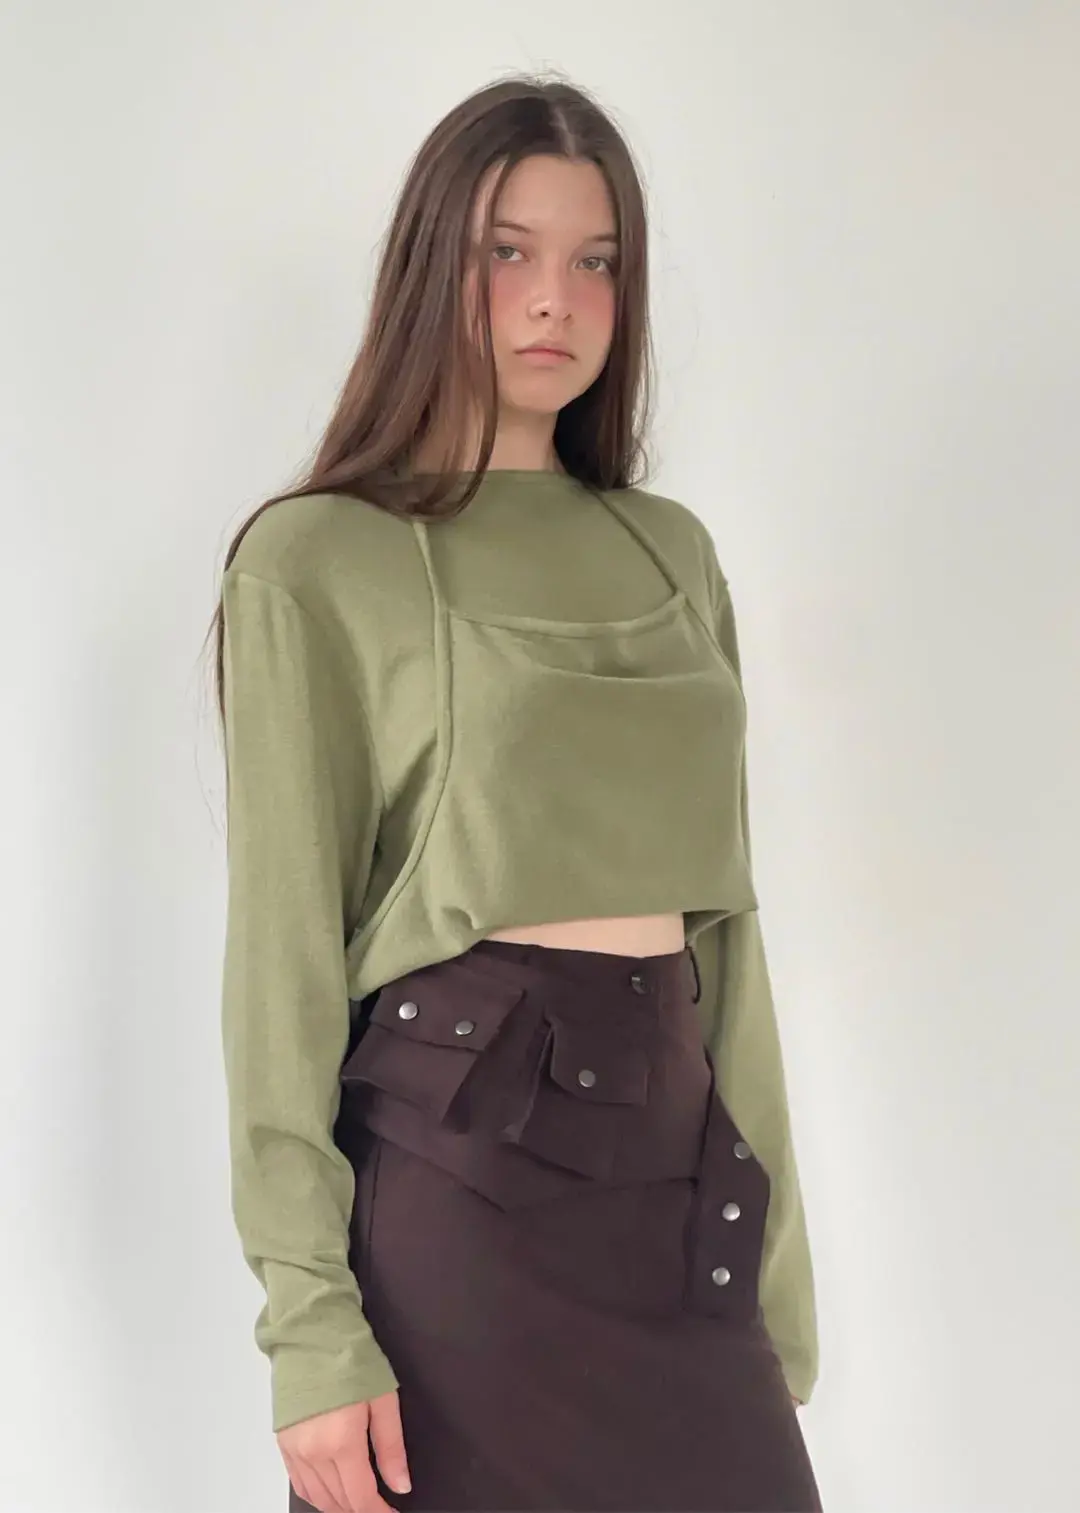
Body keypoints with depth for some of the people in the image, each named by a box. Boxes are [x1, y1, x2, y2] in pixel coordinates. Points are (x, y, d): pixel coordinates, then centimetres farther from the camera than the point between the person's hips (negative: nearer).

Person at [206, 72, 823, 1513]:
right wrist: (311, 1327, -14)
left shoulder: (673, 552, 12)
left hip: (673, 1168, 5)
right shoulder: (317, 563, -4)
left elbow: (722, 907, 13)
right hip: (459, 1161, -5)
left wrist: (774, 1234, 10)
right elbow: (283, 947, -8)